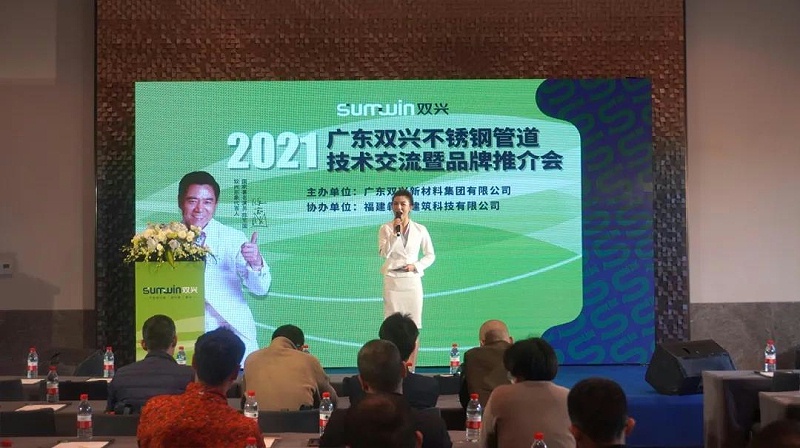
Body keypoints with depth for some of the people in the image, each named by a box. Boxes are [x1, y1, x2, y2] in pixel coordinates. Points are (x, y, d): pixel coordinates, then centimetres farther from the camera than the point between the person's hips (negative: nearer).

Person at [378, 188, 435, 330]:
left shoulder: (420, 229, 1)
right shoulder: (385, 228, 0)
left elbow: (430, 255, 8)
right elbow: (384, 253, -12)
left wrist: (416, 266, -8)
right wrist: (395, 233, -19)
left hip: (412, 280, 1)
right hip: (392, 280, -1)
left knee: (413, 321, 2)